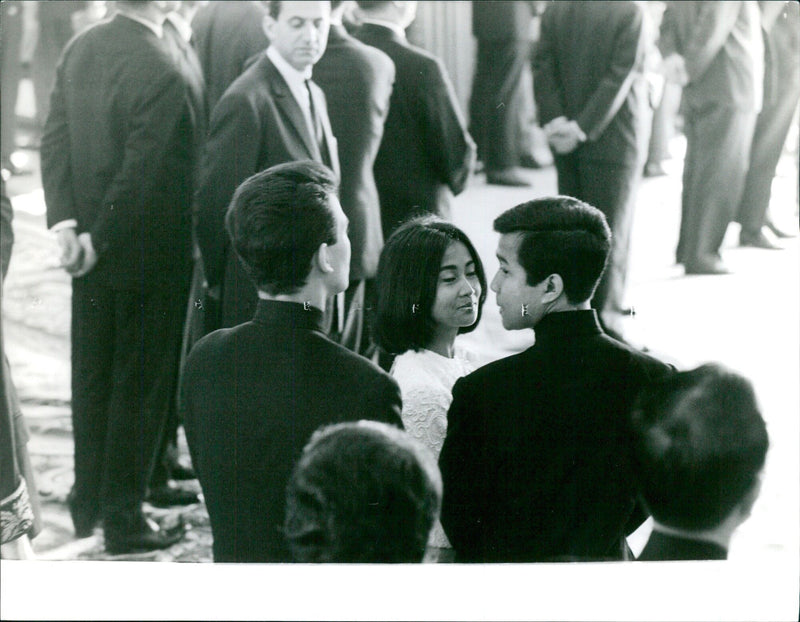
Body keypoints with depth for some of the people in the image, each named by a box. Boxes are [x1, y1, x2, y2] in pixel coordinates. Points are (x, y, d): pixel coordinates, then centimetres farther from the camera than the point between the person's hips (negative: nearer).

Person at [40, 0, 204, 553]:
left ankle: (88, 503, 33)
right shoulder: (162, 73, -25)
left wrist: (64, 219, -3)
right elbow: (140, 173, -23)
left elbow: (55, 139, 1)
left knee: (92, 378, 19)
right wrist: (100, 238, -12)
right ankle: (123, 517, 16)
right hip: (149, 255, -7)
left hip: (94, 256, 7)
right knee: (140, 385, 7)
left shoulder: (80, 49, 0)